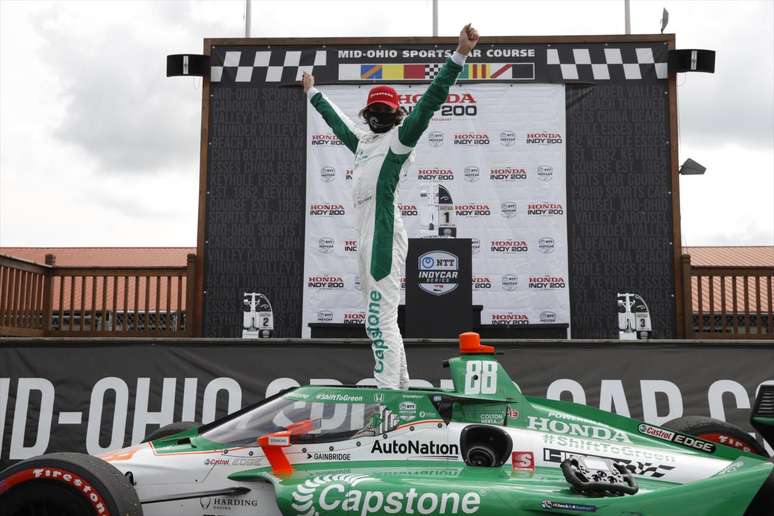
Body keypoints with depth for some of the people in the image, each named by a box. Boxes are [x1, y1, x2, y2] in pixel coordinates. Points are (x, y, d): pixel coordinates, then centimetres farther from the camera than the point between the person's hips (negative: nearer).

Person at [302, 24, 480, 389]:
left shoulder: (400, 138, 2)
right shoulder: (363, 140, 24)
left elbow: (430, 101, -9)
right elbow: (337, 120, 41)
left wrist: (459, 56, -17)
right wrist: (313, 93, 53)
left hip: (384, 236, -9)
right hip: (366, 237, 9)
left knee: (380, 322, -12)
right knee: (380, 321, 14)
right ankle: (401, 387, 25)